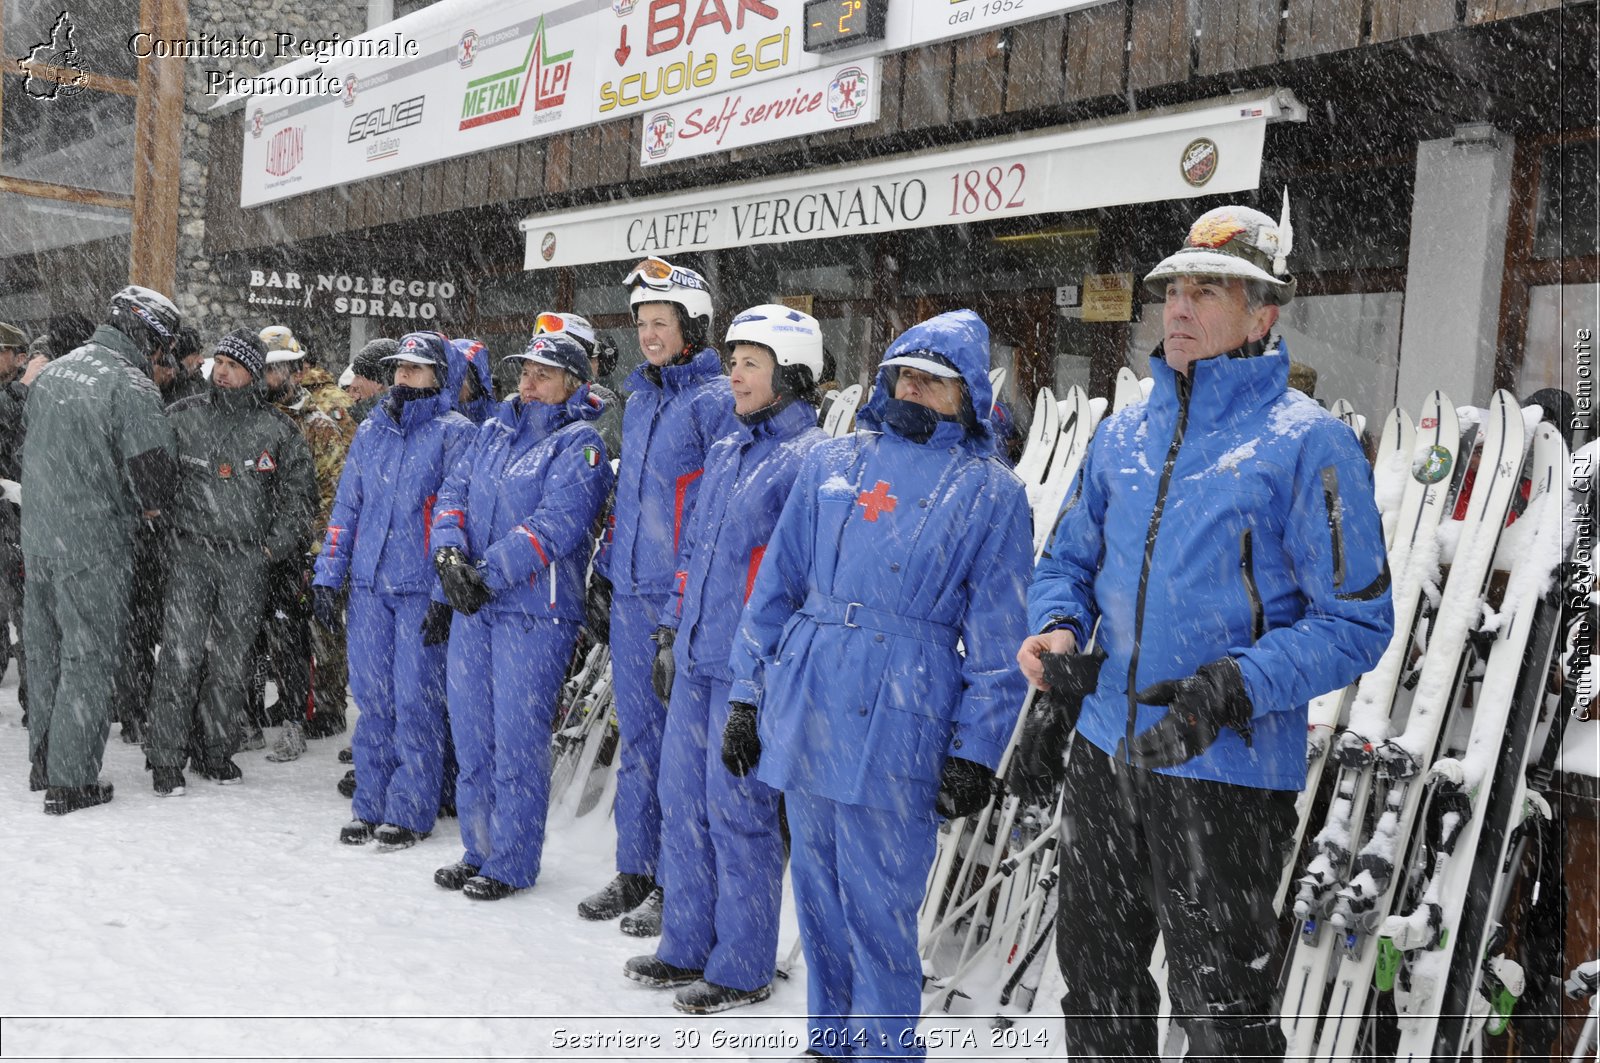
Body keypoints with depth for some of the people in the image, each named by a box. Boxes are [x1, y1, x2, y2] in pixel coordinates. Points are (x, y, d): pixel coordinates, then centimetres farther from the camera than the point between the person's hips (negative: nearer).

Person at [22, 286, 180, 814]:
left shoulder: (52, 372, 10)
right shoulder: (132, 386, -16)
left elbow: (28, 435, 19)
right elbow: (153, 470, -20)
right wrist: (148, 505, 2)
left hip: (37, 535, 8)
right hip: (93, 545, -8)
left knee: (46, 653, 19)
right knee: (88, 660, 2)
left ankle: (43, 763, 31)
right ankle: (71, 782, 6)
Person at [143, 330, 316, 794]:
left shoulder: (277, 430, 5)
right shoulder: (182, 416, 5)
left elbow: (300, 494, 11)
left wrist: (275, 545, 2)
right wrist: (167, 531, 2)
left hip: (248, 560, 1)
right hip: (191, 551, -1)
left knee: (231, 657, 7)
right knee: (180, 653, -8)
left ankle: (216, 750, 20)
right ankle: (166, 758, 0)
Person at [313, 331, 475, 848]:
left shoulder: (454, 433, -2)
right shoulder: (371, 431, 15)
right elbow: (345, 507, 18)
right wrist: (327, 576, 11)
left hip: (422, 587, -5)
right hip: (368, 583, 5)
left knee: (415, 700, -2)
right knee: (372, 698, 9)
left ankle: (411, 810, 8)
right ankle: (370, 804, 18)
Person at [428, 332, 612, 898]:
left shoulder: (580, 444, -6)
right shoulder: (493, 431, 16)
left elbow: (555, 524, -17)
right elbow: (454, 491, 10)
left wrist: (487, 575, -21)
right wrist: (449, 551, -10)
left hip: (534, 610, -7)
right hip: (471, 604, 7)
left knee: (517, 735, -3)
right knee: (471, 729, 12)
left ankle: (512, 863, 10)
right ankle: (478, 850, 26)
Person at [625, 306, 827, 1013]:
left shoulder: (808, 459, -11)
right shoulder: (725, 452, 15)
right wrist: (672, 633, 19)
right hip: (697, 660, 8)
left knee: (737, 812, -1)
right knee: (683, 801, 14)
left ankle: (743, 968, 14)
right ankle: (688, 947, 28)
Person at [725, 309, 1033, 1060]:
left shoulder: (991, 492, 0)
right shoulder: (832, 464, 10)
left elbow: (997, 637, -1)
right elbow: (776, 584, 12)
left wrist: (974, 752, -5)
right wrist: (746, 695, 9)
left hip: (897, 727, -4)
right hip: (803, 709, 4)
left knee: (878, 909, 0)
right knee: (818, 892, 15)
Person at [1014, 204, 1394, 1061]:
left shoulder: (1308, 443, -11)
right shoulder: (1122, 433, 8)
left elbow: (1356, 620, -13)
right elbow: (1070, 559, 16)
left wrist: (1236, 687, -26)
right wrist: (1056, 628, -6)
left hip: (1227, 772, -6)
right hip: (1106, 751, 6)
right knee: (1095, 982, 21)